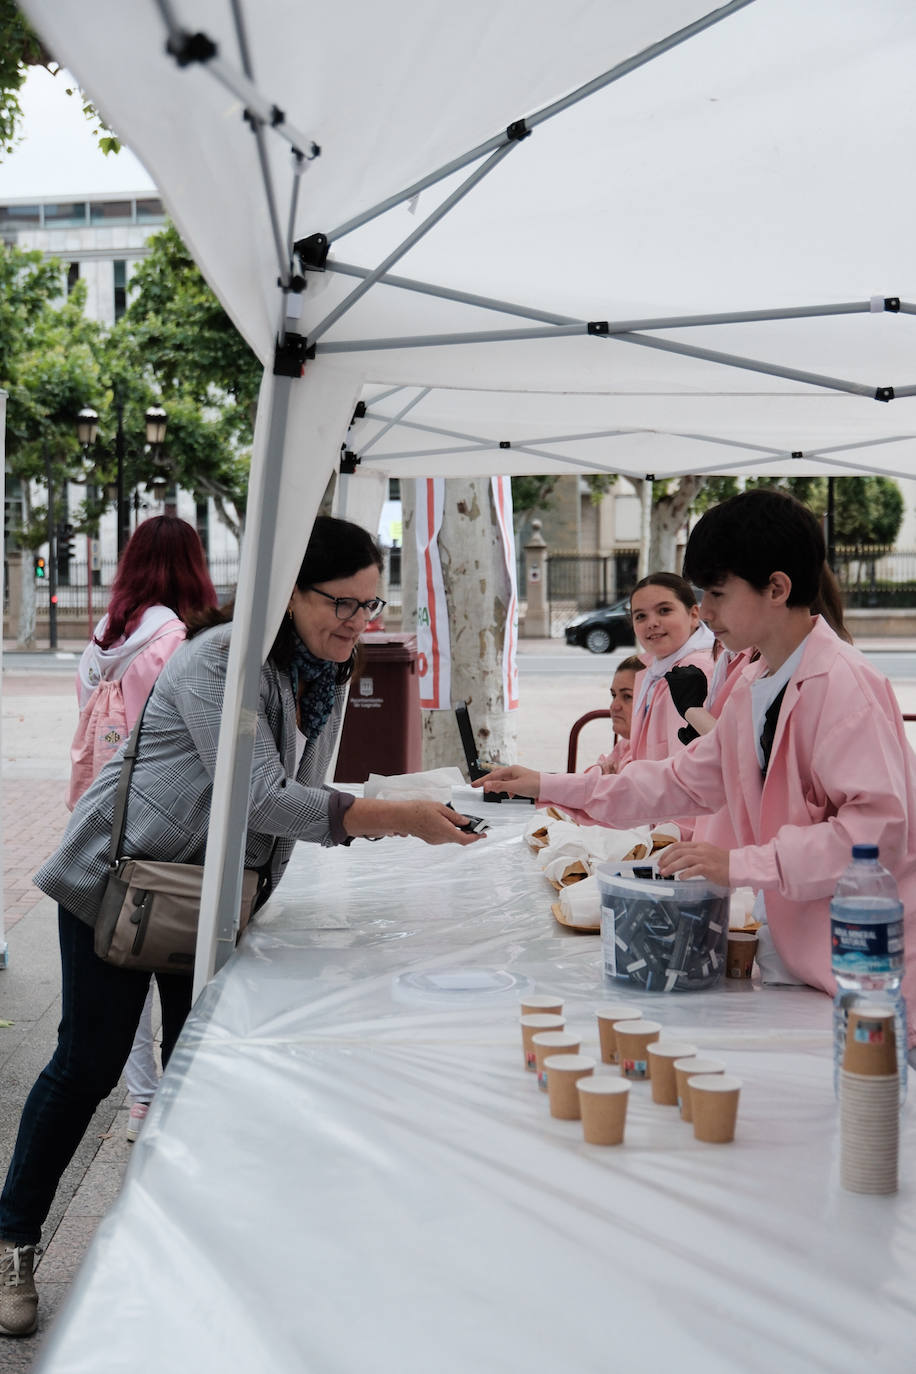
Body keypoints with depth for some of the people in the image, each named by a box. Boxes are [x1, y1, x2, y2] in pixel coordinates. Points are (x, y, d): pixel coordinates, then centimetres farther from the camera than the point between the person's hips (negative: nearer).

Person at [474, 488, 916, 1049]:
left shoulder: (842, 683, -17)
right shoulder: (753, 693, 13)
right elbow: (685, 781, 22)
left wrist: (743, 864, -24)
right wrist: (550, 787, 19)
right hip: (801, 959, 8)